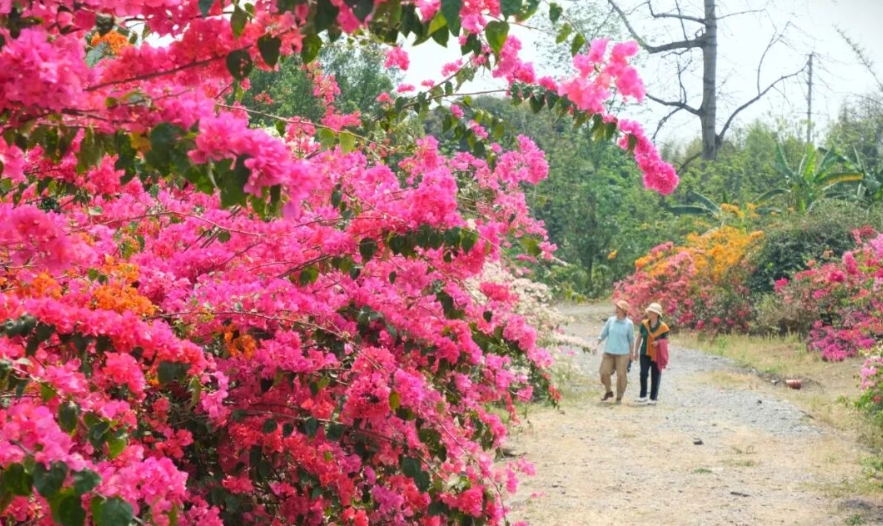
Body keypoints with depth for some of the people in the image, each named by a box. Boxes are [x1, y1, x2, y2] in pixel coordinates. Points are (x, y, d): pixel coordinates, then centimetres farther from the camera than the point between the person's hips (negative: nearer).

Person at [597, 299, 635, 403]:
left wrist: (631, 353, 9)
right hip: (609, 352, 3)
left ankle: (619, 397, 12)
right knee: (604, 372, -2)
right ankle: (608, 392, 22)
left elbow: (631, 339, 5)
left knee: (621, 375, -3)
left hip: (622, 353, -3)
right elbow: (603, 334, 9)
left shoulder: (629, 323, -5)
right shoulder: (611, 320, 1)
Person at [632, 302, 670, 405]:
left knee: (655, 376, 4)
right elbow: (639, 338, 10)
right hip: (645, 354, 1)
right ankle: (643, 396, 0)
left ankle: (653, 398, 14)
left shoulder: (663, 327, -6)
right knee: (643, 374, -11)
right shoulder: (644, 324, 0)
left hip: (657, 355, -1)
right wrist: (635, 351, 10)